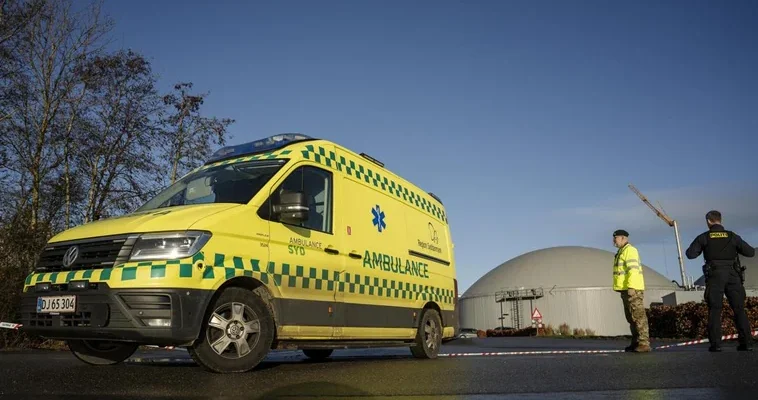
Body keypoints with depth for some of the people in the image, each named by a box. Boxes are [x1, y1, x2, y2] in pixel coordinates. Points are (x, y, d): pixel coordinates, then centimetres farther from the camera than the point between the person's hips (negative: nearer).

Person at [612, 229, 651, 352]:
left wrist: (631, 287, -25)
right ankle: (636, 342, 14)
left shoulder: (630, 250, -9)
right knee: (631, 318, 11)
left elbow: (633, 269, -19)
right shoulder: (621, 252, 22)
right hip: (626, 290, 10)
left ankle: (644, 343, -11)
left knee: (638, 316, -11)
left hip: (633, 289, -10)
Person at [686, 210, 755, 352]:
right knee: (739, 309, 7)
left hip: (714, 276, -2)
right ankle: (746, 342, 2)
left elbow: (690, 254, -1)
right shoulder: (732, 236, 6)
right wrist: (734, 248, 22)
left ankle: (715, 344, -6)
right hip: (733, 275, 2)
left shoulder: (704, 237, 2)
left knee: (714, 310, 0)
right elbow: (750, 252, 5)